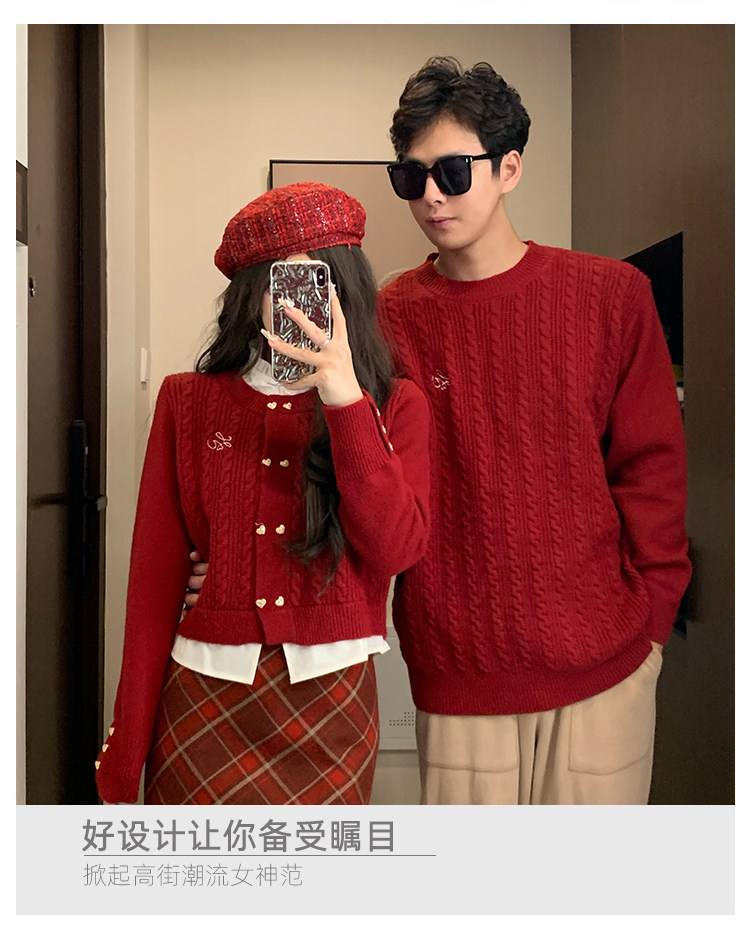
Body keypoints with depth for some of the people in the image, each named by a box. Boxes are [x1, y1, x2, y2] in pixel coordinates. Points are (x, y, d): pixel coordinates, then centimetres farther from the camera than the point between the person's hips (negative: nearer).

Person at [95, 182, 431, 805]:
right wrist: (127, 749, 4)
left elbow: (396, 549, -12)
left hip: (331, 701, 0)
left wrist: (346, 398, -20)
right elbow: (155, 577, 3)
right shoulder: (189, 401, 4)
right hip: (203, 702, 0)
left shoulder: (394, 405, 3)